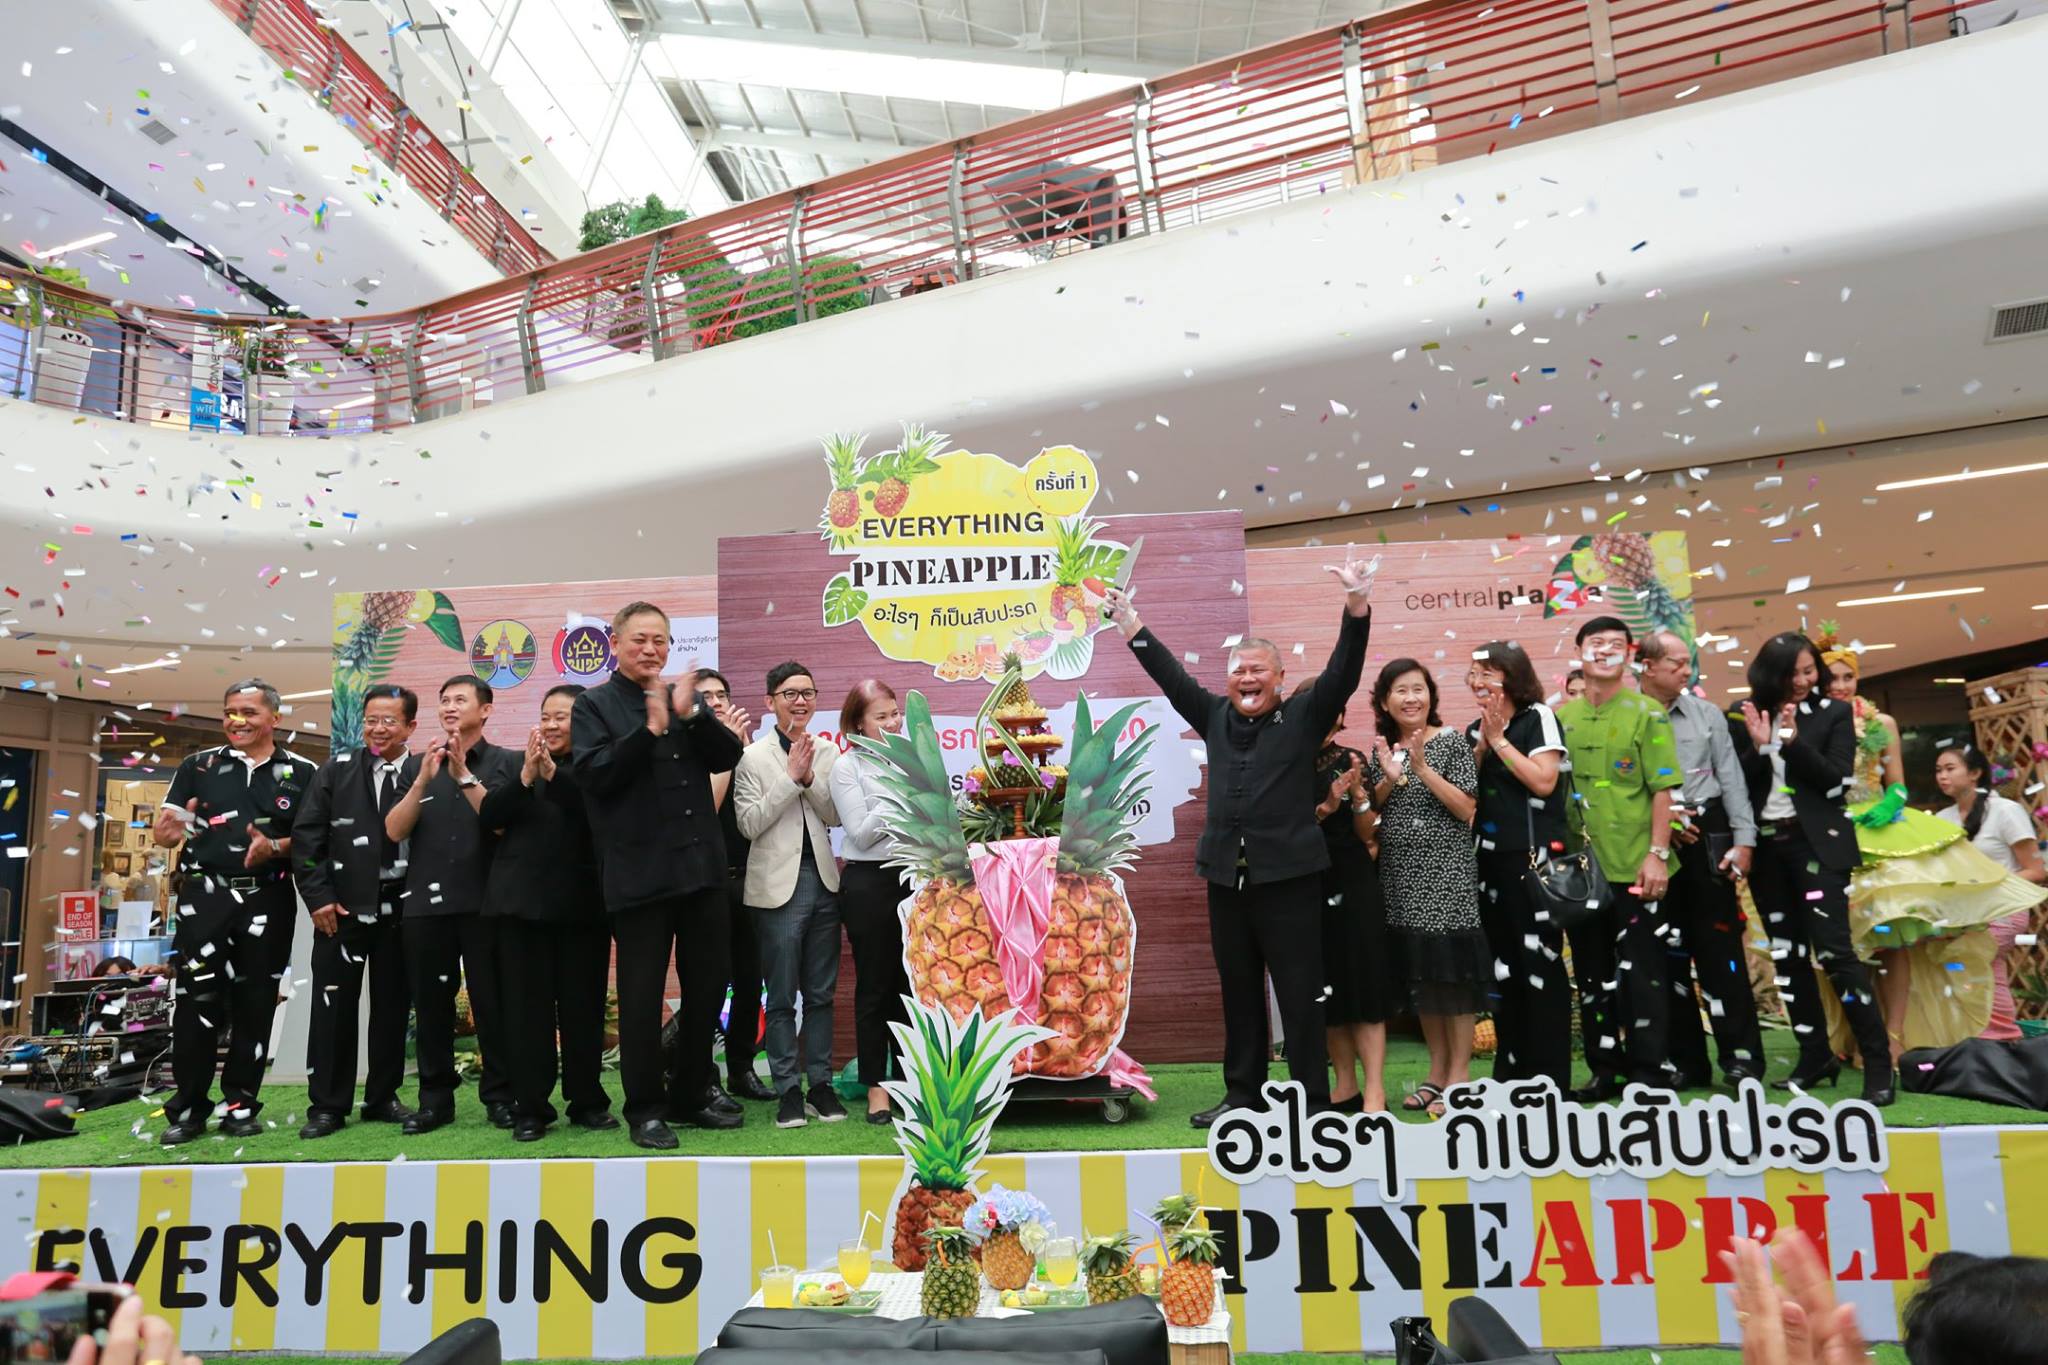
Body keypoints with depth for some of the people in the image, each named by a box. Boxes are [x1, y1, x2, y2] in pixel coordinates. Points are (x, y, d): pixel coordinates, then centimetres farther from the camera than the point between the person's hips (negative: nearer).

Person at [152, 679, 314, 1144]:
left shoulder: (300, 772, 5)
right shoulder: (199, 765, 8)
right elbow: (165, 830, 5)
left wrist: (276, 847, -16)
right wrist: (168, 829, -18)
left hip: (268, 902, 0)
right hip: (205, 896, 0)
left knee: (254, 1003, 6)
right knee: (197, 1001, 0)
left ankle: (241, 1104, 16)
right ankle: (189, 1107, 10)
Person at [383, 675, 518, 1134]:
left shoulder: (505, 762, 4)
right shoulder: (416, 765, 12)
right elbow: (393, 830, 2)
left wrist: (464, 776, -16)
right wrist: (425, 778, -10)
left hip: (487, 901, -3)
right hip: (426, 901, 3)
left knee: (492, 1001, 1)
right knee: (430, 1004, 7)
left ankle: (500, 1095, 11)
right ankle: (435, 1097, 17)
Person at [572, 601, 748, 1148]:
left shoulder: (687, 697, 12)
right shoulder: (595, 705, -1)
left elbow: (728, 756, 0)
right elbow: (594, 774, -14)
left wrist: (690, 714, -15)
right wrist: (650, 728, -22)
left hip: (702, 866, 5)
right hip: (640, 873, -5)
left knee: (707, 988, 12)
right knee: (642, 995, 2)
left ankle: (691, 1096, 27)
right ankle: (644, 1109, 16)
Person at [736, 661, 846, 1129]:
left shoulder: (827, 753, 7)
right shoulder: (753, 757, -4)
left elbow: (835, 815, 2)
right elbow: (749, 823, -10)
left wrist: (809, 777, -13)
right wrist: (790, 776, -15)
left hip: (823, 880, 4)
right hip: (779, 884, -3)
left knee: (821, 993, 10)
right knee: (782, 997, 4)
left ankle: (821, 1084, 20)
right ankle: (788, 1089, 14)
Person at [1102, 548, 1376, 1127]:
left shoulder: (1304, 716, 1)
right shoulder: (1215, 716, 12)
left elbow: (1343, 670, -9)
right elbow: (1171, 675, 18)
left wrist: (1357, 606, -22)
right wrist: (1130, 625, 17)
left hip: (1288, 875, -4)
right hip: (1226, 874, 5)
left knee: (1300, 992, 1)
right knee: (1238, 992, 14)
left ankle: (1312, 1101, 11)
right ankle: (1243, 1094, 25)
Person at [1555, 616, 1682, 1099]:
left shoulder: (1646, 714, -1)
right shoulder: (1562, 718, 9)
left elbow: (1663, 790, -6)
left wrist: (1657, 853, -14)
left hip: (1633, 866, -4)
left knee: (1640, 970, 1)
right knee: (1592, 972, 11)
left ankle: (1649, 1071, 12)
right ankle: (1605, 1068, 21)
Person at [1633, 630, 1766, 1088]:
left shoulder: (1706, 714, 6)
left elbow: (1731, 779, 5)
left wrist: (1744, 840, -1)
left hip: (1708, 836, 1)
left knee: (1720, 948, -1)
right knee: (1669, 953, 8)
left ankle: (1742, 1059, 7)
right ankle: (1687, 1061, 18)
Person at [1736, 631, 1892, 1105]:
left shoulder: (1834, 714, 2)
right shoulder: (1749, 718, 7)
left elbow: (1837, 780, -9)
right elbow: (1738, 787, 2)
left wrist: (1793, 740, -19)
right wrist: (1758, 746, -13)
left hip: (1817, 845, -3)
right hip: (1766, 848, 4)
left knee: (1834, 951, -11)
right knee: (1788, 956, 8)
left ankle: (1878, 1064, -4)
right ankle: (1816, 1056, 19)